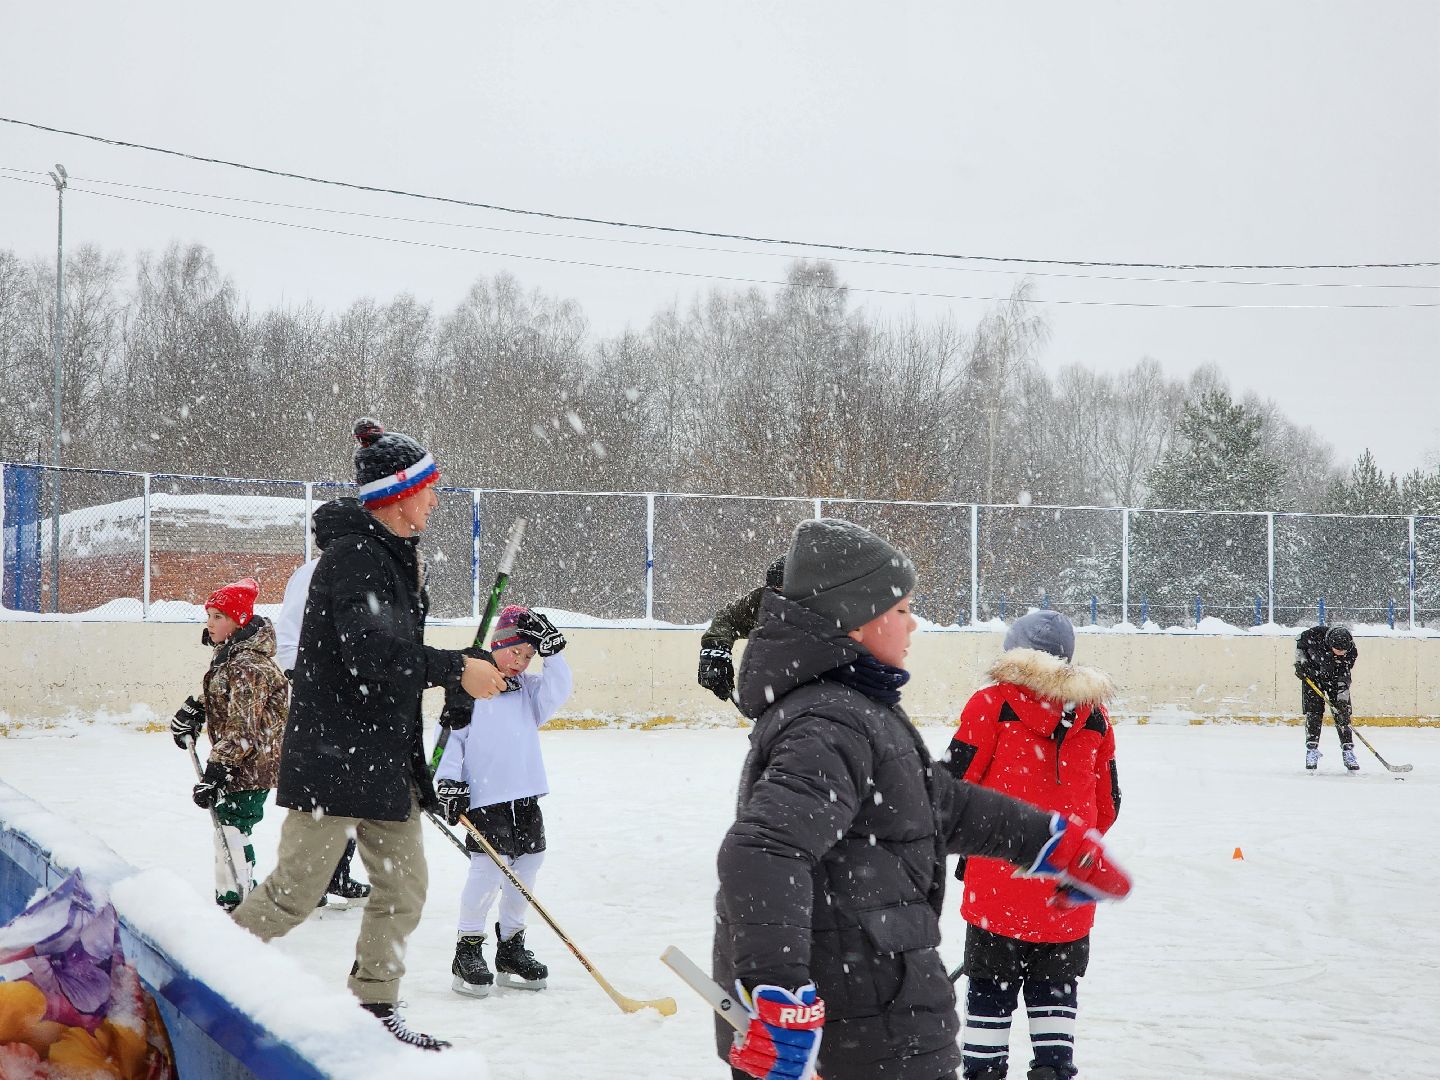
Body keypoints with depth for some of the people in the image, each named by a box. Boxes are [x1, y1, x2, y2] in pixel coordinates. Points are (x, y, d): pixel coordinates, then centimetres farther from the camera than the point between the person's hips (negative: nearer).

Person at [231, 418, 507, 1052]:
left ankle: (373, 1011, 22)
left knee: (403, 887, 11)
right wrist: (456, 669, -25)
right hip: (333, 755, -10)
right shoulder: (352, 554, -16)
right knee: (294, 892, -6)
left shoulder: (392, 555, 16)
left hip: (384, 759, 10)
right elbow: (371, 651, -29)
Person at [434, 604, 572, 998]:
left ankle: (511, 948, 22)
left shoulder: (528, 688, 13)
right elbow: (452, 734, -2)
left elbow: (558, 689, -2)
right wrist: (449, 781, -10)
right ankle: (467, 949, -2)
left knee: (526, 867, 9)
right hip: (483, 795, -6)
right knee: (488, 869, -14)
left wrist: (552, 648, -10)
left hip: (524, 796, 6)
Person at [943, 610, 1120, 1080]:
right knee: (1054, 989, 17)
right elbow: (1107, 805, 11)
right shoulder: (1093, 715, 4)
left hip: (998, 879, -3)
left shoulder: (992, 705, -7)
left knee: (990, 988, 9)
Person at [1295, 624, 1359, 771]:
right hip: (1312, 674, -1)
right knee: (1313, 712, -10)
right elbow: (1299, 641, -9)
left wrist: (1342, 700, -27)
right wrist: (1300, 662, -15)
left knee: (1342, 713, -6)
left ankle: (1348, 750, 1)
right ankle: (1312, 749, -4)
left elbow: (1344, 679, -22)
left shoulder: (1350, 652, -27)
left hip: (1334, 678, 1)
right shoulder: (1316, 635, -31)